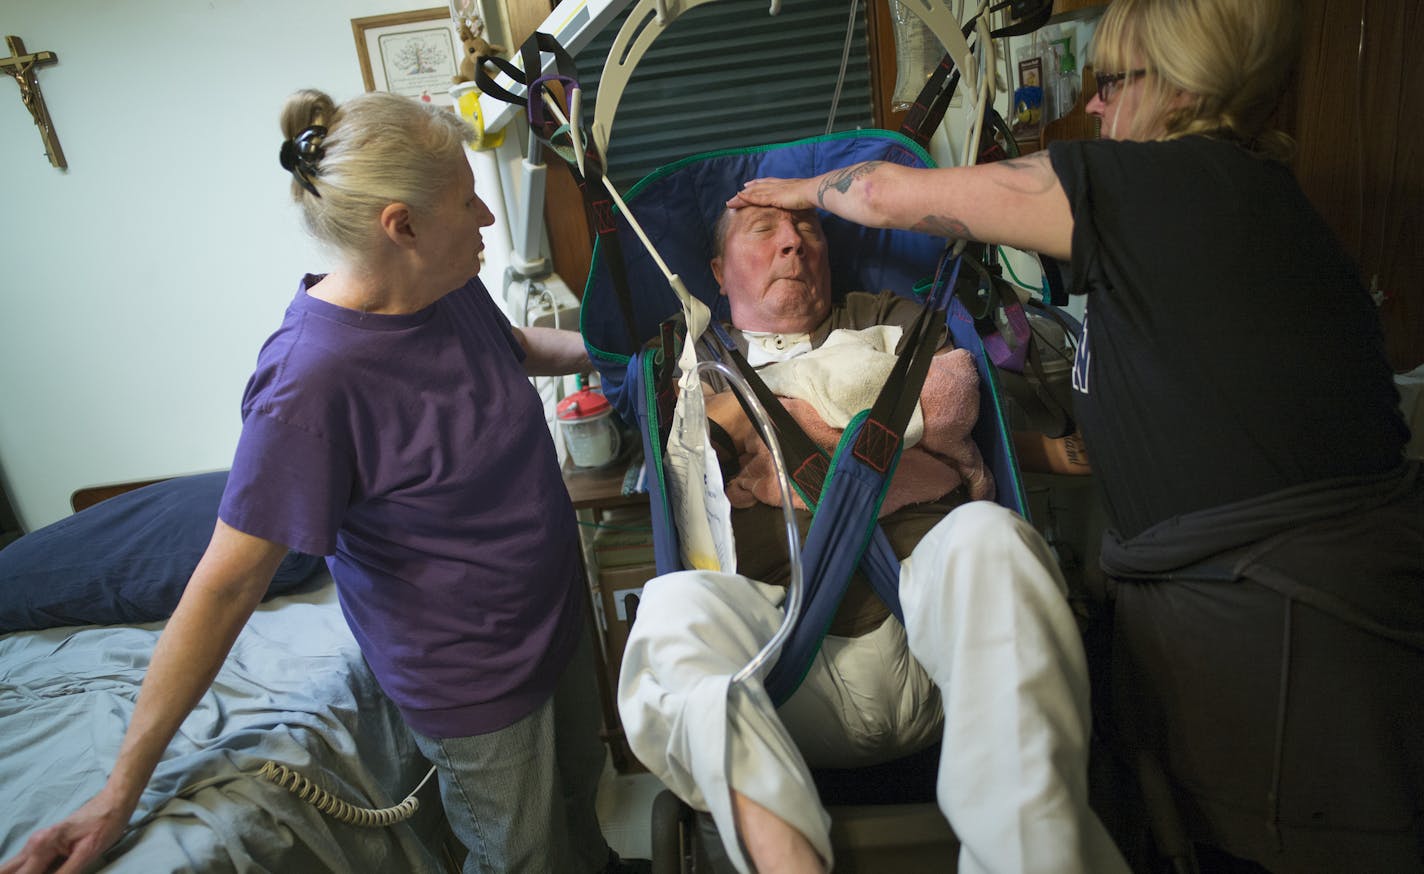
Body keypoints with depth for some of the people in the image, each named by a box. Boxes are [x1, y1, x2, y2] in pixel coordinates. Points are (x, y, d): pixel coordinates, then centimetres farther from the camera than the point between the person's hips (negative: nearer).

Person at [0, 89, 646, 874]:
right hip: (471, 677, -7)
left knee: (578, 785, 30)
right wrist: (121, 791, -18)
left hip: (555, 612, 8)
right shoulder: (311, 383, -31)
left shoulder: (450, 289, -8)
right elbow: (228, 582, -24)